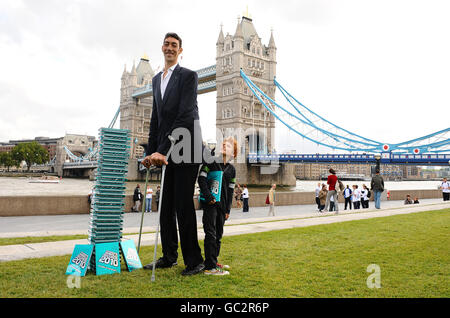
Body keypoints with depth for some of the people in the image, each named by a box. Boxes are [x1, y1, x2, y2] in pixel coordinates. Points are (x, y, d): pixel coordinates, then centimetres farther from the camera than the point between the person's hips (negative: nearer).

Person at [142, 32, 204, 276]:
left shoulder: (188, 76, -5)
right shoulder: (156, 79, 19)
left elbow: (185, 116, -16)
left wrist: (162, 150, -23)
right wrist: (151, 150, 11)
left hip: (185, 150, -7)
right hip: (165, 152, 7)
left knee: (184, 205, -6)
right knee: (165, 206, 9)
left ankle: (194, 261, 6)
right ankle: (169, 256, 21)